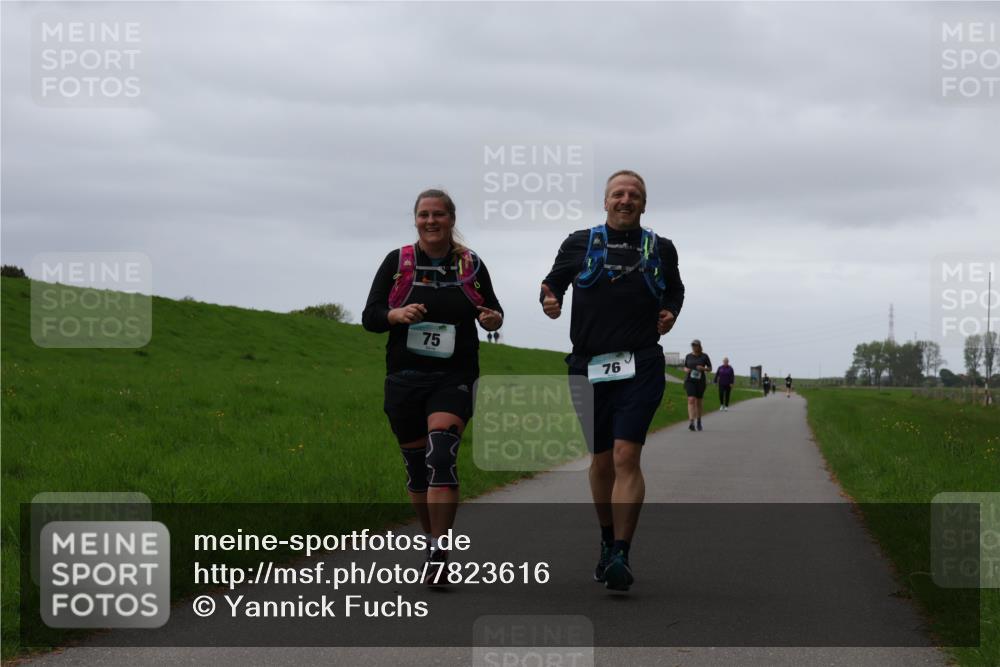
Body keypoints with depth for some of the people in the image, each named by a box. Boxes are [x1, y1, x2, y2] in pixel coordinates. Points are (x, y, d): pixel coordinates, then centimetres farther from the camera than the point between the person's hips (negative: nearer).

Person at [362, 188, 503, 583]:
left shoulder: (471, 265, 6)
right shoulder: (396, 262, 4)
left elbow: (492, 310, 19)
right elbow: (369, 317, 2)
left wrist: (493, 320, -6)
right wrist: (398, 314, -19)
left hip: (453, 379, -2)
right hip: (404, 379, 2)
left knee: (442, 455, -21)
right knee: (416, 465, 9)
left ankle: (438, 555, -23)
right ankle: (431, 539, 30)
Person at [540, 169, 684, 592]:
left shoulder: (661, 249, 11)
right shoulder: (579, 244, 8)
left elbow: (675, 289, 26)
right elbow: (553, 283, 16)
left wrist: (671, 312, 6)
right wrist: (550, 301, -6)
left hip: (641, 367, -1)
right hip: (589, 367, 2)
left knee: (626, 456, -16)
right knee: (601, 461, 11)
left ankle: (620, 557, -18)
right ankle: (607, 543, 30)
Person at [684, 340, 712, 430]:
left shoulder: (704, 356, 0)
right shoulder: (688, 356, 6)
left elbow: (710, 368, 6)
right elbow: (685, 367, 17)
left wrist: (703, 368, -14)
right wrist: (686, 370, -7)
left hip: (700, 381, 0)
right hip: (689, 381, 0)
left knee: (699, 401, 11)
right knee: (691, 400, -15)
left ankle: (699, 421, 31)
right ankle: (692, 423, -24)